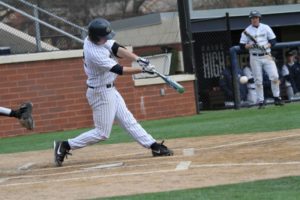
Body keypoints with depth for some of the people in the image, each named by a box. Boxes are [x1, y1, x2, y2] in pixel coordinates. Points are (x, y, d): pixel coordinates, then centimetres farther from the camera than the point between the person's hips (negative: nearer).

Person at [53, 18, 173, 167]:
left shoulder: (93, 38, -6)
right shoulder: (94, 54, -31)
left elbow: (116, 48, -6)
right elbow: (119, 70, -27)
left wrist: (138, 59, -18)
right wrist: (142, 69, -23)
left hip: (109, 90, 9)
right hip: (101, 93, -9)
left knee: (128, 121, 11)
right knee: (102, 133, -1)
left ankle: (154, 147, 14)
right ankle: (65, 146, 4)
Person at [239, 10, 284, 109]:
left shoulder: (265, 28, 7)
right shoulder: (247, 31, 2)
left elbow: (273, 41, 6)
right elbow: (242, 46, 1)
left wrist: (265, 46, -12)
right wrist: (251, 46, -16)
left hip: (267, 56, 1)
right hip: (255, 58, -1)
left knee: (274, 76, -10)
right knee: (258, 81, -2)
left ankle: (277, 98, 2)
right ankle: (261, 101, 3)